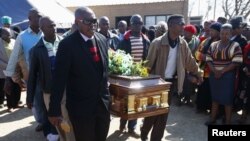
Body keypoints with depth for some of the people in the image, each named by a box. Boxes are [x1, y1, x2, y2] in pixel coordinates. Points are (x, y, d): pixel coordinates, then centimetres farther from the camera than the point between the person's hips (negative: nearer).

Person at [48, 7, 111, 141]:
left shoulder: (102, 39, 2)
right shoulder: (67, 44, -16)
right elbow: (59, 79, -16)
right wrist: (54, 110, -14)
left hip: (103, 102, 6)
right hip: (81, 105, -5)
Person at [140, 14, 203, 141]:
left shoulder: (183, 43, 0)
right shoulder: (157, 43, -16)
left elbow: (190, 61, 13)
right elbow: (149, 63, -13)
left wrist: (198, 73, 21)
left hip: (170, 82, 5)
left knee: (164, 113, 10)